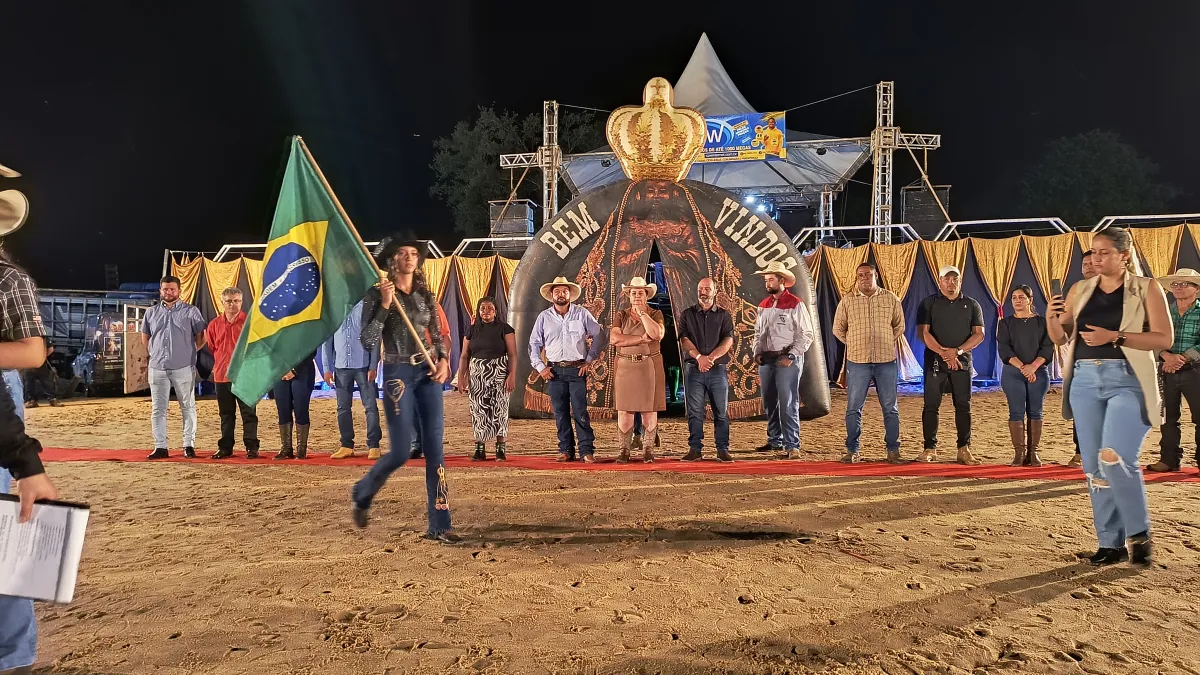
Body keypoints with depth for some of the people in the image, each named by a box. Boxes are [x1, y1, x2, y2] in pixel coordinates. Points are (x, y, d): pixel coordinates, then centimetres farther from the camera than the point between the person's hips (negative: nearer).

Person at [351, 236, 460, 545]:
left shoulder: (425, 294, 11)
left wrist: (444, 361, -2)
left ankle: (439, 526, 5)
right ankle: (361, 495, 26)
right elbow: (368, 342, -11)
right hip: (398, 375, -4)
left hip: (428, 374, 5)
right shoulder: (377, 295, -3)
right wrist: (385, 305, -18)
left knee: (435, 450, 0)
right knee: (401, 452, -5)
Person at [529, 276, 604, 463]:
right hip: (554, 370, 2)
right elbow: (534, 343, 13)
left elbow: (598, 337, 7)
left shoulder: (582, 314, 4)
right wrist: (540, 367, 3)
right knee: (560, 413, 4)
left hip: (577, 369, -2)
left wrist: (589, 360, 0)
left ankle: (587, 450, -2)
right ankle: (565, 450, 12)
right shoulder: (544, 317, 8)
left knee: (580, 411, -7)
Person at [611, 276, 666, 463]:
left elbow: (657, 334, -16)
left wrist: (641, 312, -12)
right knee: (624, 409, 0)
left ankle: (648, 449, 10)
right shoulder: (620, 315, 6)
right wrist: (642, 338, -15)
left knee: (649, 408, 1)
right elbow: (614, 339, -10)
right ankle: (624, 449, 7)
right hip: (625, 366, 1)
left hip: (649, 366, -1)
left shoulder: (655, 314, 4)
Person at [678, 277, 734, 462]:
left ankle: (723, 450, 7)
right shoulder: (687, 314, 9)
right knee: (694, 412, 1)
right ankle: (695, 449, 7)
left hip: (718, 369, 0)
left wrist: (711, 357, -16)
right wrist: (699, 357, -17)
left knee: (721, 412, 2)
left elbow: (728, 340, -2)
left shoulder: (724, 315, 9)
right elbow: (685, 339, -2)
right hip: (694, 369, 0)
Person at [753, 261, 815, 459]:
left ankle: (792, 445, -4)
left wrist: (791, 356, -15)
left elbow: (806, 335, -9)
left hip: (787, 360, -6)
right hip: (766, 359, 7)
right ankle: (775, 441, 22)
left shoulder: (795, 305, -6)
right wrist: (757, 353, 5)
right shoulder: (763, 305, 13)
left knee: (788, 404, -9)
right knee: (769, 404, 11)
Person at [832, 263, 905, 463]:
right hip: (857, 362, 0)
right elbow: (838, 329, 11)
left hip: (886, 360, 1)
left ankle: (893, 451, 13)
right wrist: (855, 345, 8)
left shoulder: (890, 298, 5)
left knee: (890, 408, 5)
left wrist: (886, 343, 8)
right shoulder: (847, 300, 2)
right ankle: (852, 451, 11)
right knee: (854, 408, 3)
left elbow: (899, 326, 15)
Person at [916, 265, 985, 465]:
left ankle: (964, 450, 6)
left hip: (962, 362, 2)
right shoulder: (929, 304, 4)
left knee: (963, 406, 2)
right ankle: (930, 449, 3)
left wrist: (957, 351, -13)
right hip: (935, 362, -1)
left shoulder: (972, 305, 10)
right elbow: (923, 332, -5)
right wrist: (944, 353, -16)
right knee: (931, 405, -2)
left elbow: (979, 334, 3)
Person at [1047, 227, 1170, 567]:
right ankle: (1111, 542, 15)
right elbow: (1060, 338, 12)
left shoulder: (1146, 288, 1)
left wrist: (1116, 337, -17)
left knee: (1114, 458, -19)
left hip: (1128, 381, -4)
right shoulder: (1080, 290, 12)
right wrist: (1052, 316, -8)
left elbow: (1164, 338, -6)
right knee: (1094, 465, 5)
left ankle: (1138, 533, 3)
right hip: (1085, 380, 5)